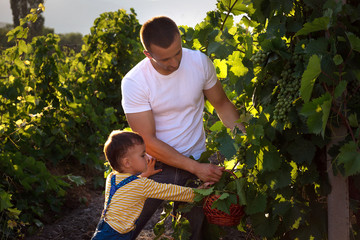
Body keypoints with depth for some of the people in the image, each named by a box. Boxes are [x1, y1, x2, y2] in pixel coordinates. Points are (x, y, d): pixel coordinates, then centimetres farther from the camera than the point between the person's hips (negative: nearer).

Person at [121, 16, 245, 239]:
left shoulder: (200, 62, -10)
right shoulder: (134, 82, -19)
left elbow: (222, 104, 5)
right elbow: (148, 141, -17)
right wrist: (195, 168, -21)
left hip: (196, 160, 2)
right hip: (155, 164, -2)